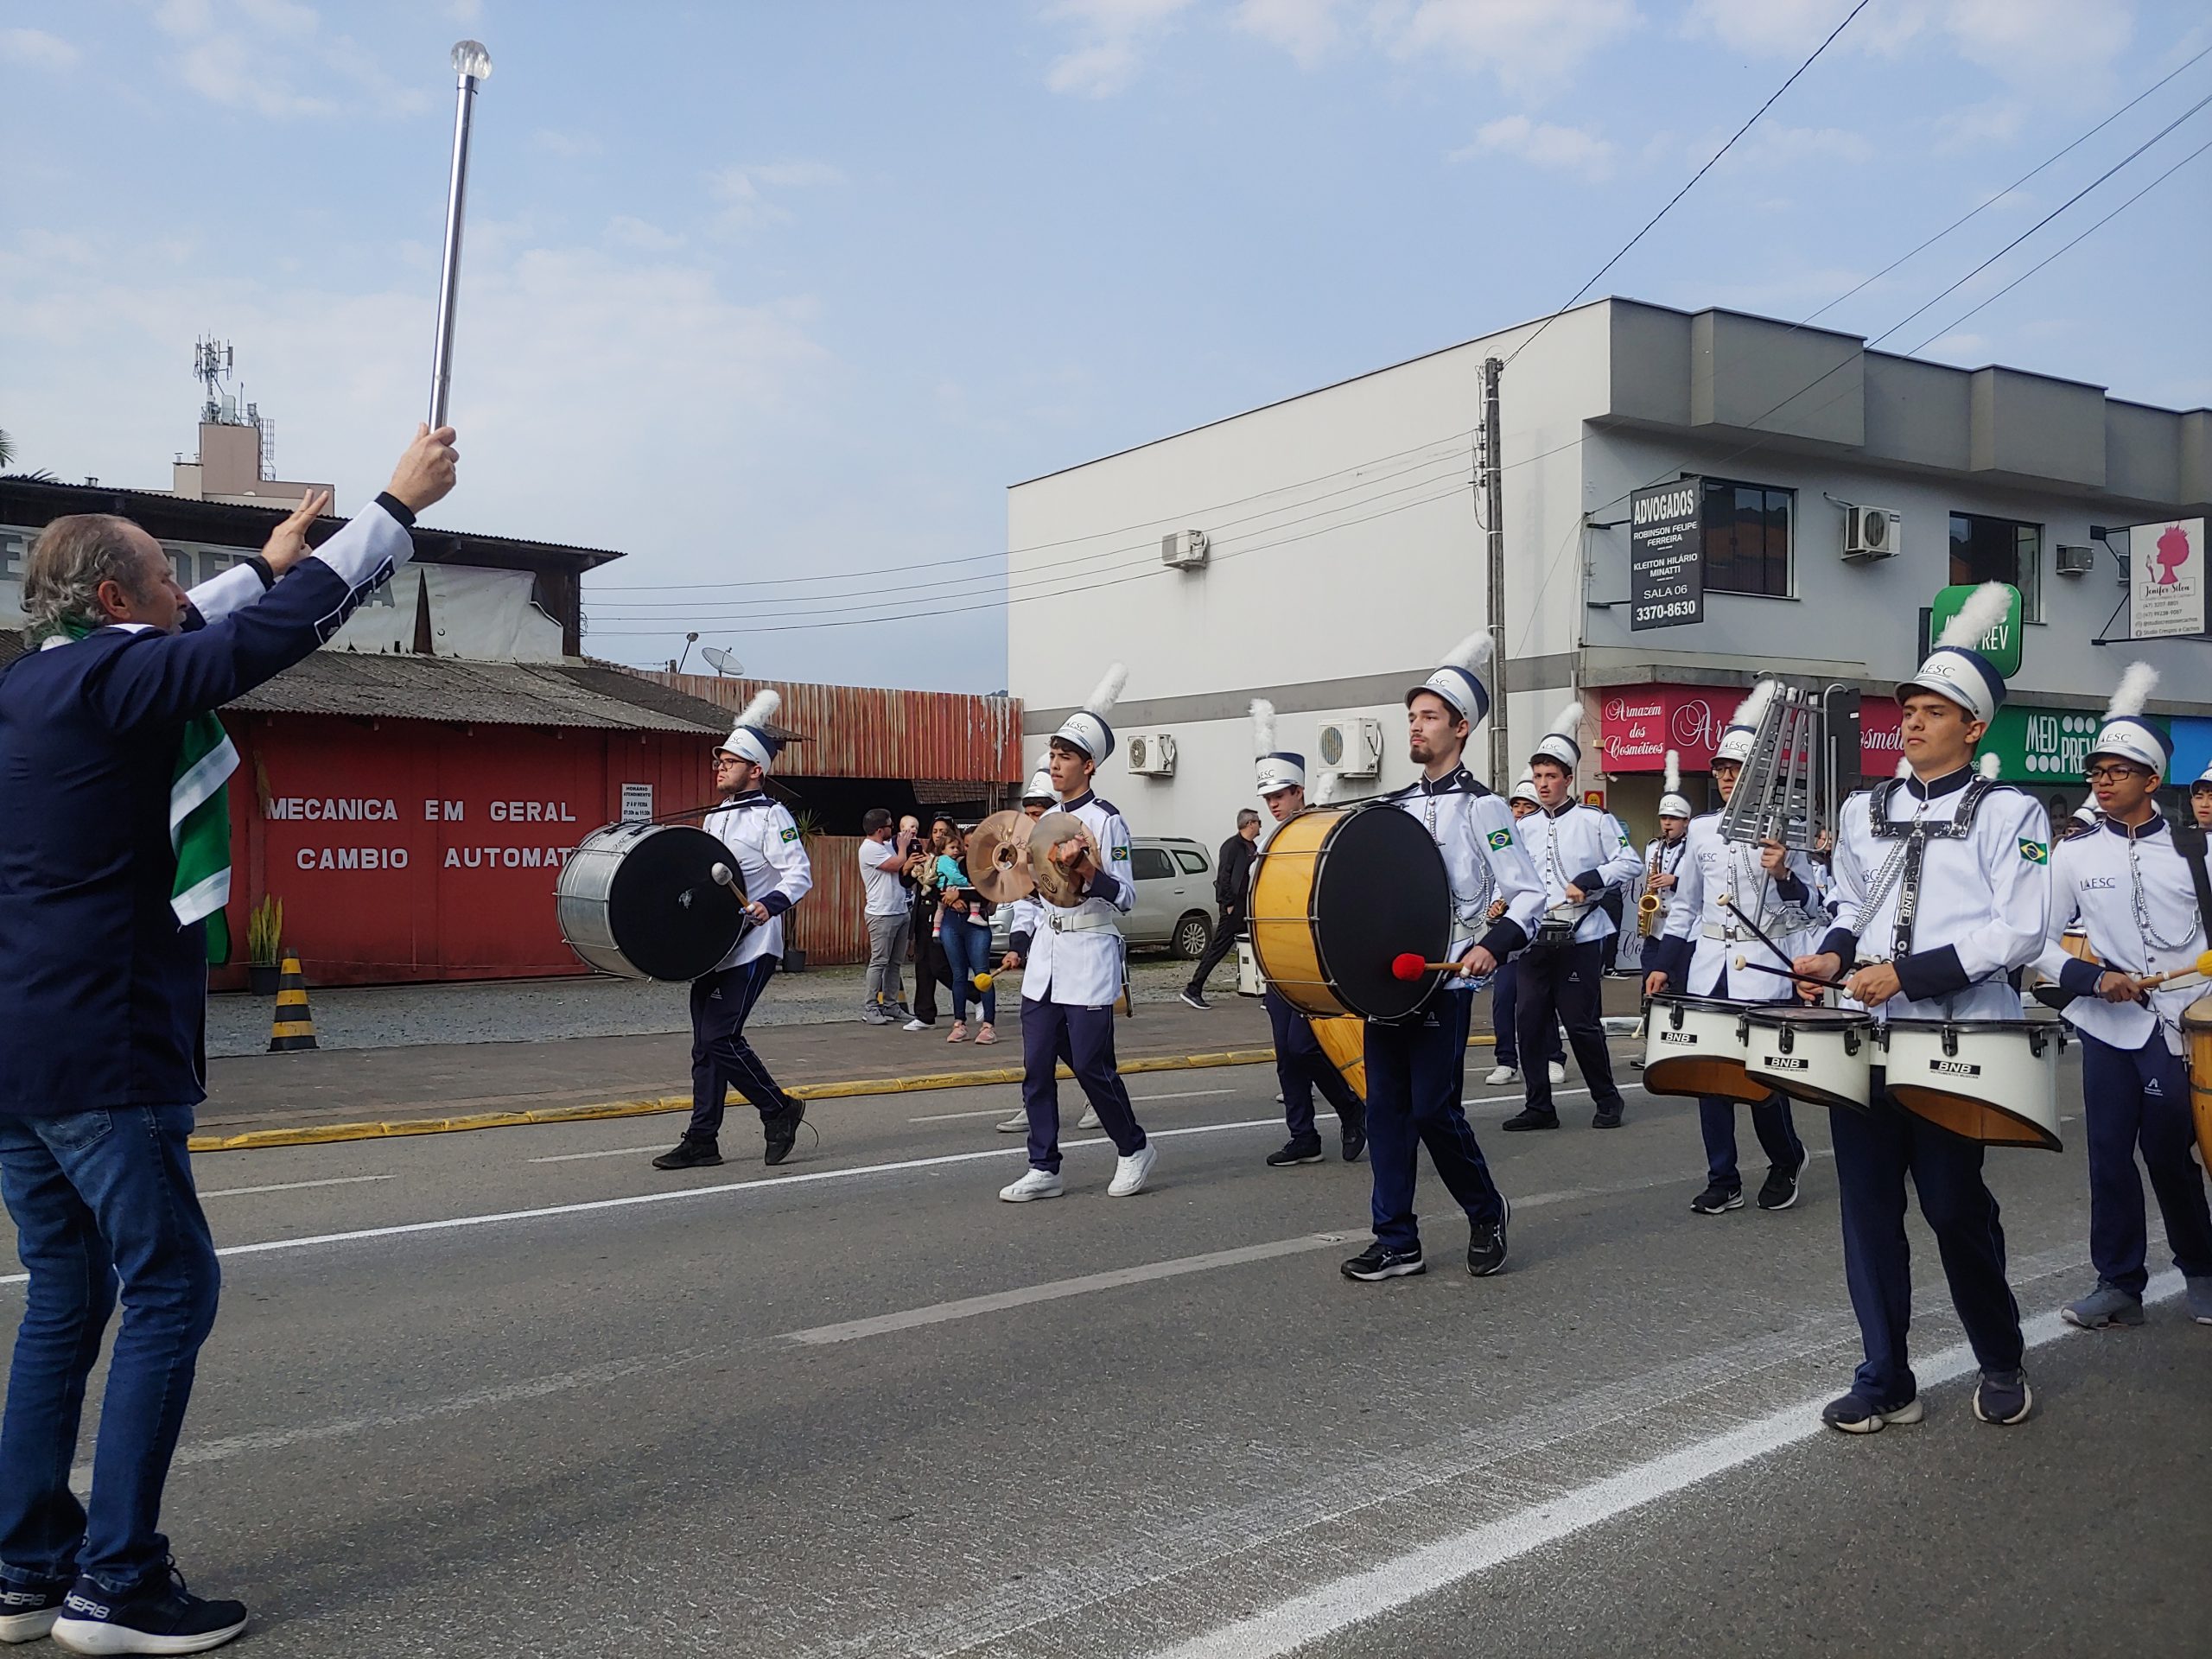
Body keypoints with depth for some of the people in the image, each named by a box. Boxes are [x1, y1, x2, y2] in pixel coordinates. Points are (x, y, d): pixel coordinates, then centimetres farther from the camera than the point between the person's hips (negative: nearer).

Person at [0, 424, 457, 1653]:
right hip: (100, 1054, -9)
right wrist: (402, 503, -1)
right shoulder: (113, 683, -12)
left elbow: (178, 643, 29)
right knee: (170, 1289, -2)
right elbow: (287, 628, -11)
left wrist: (270, 562, 37)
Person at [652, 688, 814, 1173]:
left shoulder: (771, 816, -7)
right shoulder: (713, 820, 18)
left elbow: (800, 875, -14)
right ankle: (702, 1141, 13)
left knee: (720, 1039, -12)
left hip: (750, 948, -8)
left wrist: (770, 904, -30)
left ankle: (781, 1109, 6)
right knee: (706, 1045, 7)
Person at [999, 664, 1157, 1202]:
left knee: (1092, 1066, -5)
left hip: (1089, 957, -7)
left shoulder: (1107, 820, -8)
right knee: (1036, 1067, 4)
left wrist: (1090, 872, -27)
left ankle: (1135, 1149, 16)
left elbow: (1125, 897, -12)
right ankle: (1044, 1170, 11)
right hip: (1044, 956, 7)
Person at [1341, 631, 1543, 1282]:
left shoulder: (1481, 808, -4)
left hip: (1443, 983, -6)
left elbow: (1529, 894, -7)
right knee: (1386, 1108, 4)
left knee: (1434, 1110, -5)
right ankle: (1397, 1243, 12)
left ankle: (1486, 1211, 20)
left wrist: (1493, 945, -22)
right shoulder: (1396, 806, 14)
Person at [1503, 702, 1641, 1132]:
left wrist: (1589, 880, -15)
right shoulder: (1524, 828, 14)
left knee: (1582, 1023, -2)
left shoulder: (1595, 820, 0)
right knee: (1530, 1021, 2)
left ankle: (1607, 1100, 15)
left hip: (1580, 936, -5)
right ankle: (1538, 1107, 11)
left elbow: (1630, 863, -2)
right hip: (1533, 938, 5)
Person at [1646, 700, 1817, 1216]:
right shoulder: (1701, 829, 9)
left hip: (1763, 969, -4)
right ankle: (1722, 1182, 14)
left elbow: (1807, 906, -2)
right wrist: (1662, 964, 10)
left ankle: (1786, 1160, 23)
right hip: (1707, 968, 4)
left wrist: (1782, 874, -22)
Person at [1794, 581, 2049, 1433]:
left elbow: (2019, 933, -10)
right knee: (1868, 1204, 4)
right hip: (1866, 1034, 5)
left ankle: (2001, 1363, 27)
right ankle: (1886, 1380, 15)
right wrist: (1836, 952, 4)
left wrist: (1910, 973, -18)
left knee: (1955, 1203, 2)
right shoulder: (1863, 811, 13)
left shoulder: (2009, 812, -2)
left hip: (1958, 1040, -4)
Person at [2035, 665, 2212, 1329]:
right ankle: (2119, 1285, 15)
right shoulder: (2073, 855, 4)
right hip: (2109, 1026, 1)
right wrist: (2094, 978, -11)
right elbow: (2042, 941, 5)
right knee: (2109, 1152, 3)